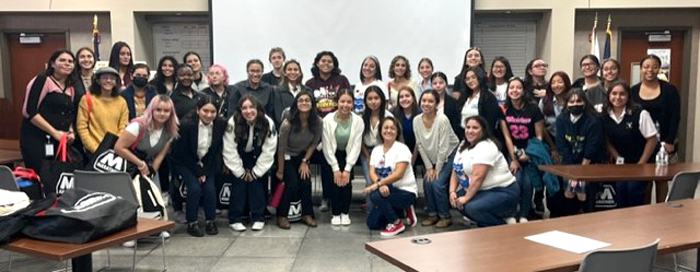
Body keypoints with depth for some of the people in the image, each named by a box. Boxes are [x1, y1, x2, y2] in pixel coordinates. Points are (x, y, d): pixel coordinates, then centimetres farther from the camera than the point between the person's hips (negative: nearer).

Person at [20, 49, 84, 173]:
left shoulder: (71, 88, 14)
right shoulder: (42, 80, -6)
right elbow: (29, 111, -14)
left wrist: (71, 132, 2)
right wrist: (54, 132, -15)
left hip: (59, 141, 6)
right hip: (35, 140, -6)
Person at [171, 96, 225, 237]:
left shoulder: (221, 124, -14)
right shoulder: (187, 125, -22)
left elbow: (216, 151, -6)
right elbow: (184, 153, -15)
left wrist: (205, 171, -12)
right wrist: (198, 172, -14)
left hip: (207, 163, 3)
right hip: (185, 163, -2)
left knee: (210, 188, -15)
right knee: (195, 188, -21)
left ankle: (210, 221, 4)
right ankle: (192, 223, -5)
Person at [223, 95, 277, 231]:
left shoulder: (268, 124, -25)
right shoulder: (232, 123, -28)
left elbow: (268, 152, -19)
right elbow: (230, 151, -22)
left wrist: (255, 172, -17)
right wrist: (240, 172, -17)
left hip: (257, 159, 1)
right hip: (239, 158, -1)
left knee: (256, 181, -11)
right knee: (239, 182, -13)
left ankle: (258, 218, 1)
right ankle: (234, 219, -3)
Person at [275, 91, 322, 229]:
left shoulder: (318, 122, -20)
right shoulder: (287, 123, -29)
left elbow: (314, 144, -4)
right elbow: (281, 149, -18)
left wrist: (305, 162, -5)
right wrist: (280, 171, -10)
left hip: (302, 155, 3)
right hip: (287, 156, -3)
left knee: (306, 182, -12)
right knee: (292, 184, -15)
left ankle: (307, 215, 5)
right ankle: (281, 216, 1)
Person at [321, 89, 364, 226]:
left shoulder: (358, 121, -14)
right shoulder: (328, 120, -16)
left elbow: (356, 146, -13)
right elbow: (327, 146, -13)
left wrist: (347, 169, -17)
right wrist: (335, 168, -15)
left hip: (348, 156, 1)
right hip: (332, 156, 0)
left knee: (346, 180, -15)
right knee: (335, 181, -16)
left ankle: (345, 213, 4)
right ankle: (336, 214, 1)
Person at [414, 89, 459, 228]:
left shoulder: (442, 120, -27)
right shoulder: (417, 120, -12)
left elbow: (444, 147, -22)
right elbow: (420, 145, -4)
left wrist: (437, 169, -16)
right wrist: (429, 167, -5)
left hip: (450, 154, -5)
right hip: (432, 157, 5)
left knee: (438, 183, -16)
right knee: (427, 182, -8)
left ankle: (445, 216, 2)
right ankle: (432, 214, 10)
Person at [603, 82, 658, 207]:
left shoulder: (640, 114, -16)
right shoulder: (605, 115, -4)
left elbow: (652, 140, -10)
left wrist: (641, 164, -9)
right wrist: (617, 159, -4)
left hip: (640, 164, -3)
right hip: (619, 164, 3)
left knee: (634, 189, -21)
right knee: (620, 188, -16)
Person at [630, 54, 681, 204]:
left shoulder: (669, 90, -1)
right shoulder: (633, 91, 4)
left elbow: (675, 117, -4)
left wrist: (670, 141, -11)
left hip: (663, 142, -2)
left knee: (661, 179, 3)